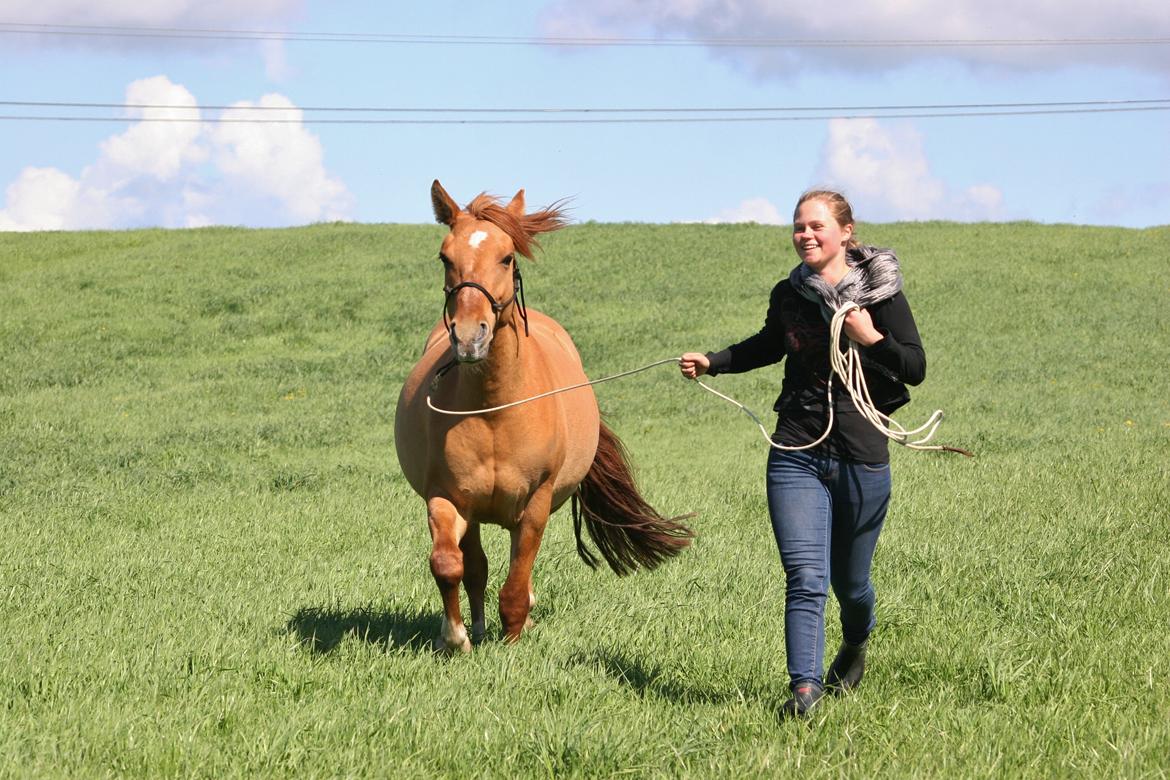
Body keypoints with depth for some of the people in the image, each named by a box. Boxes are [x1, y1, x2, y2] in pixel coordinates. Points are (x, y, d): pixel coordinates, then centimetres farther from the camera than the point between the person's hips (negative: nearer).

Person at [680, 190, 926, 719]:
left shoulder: (881, 293, -5)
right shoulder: (788, 295, 5)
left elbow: (916, 369, -4)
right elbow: (768, 347, 26)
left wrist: (872, 338, -20)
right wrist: (711, 363, 14)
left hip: (861, 455, -2)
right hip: (797, 453, 2)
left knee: (849, 580, 13)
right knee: (805, 577, -13)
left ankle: (855, 645, 44)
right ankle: (804, 686, -16)